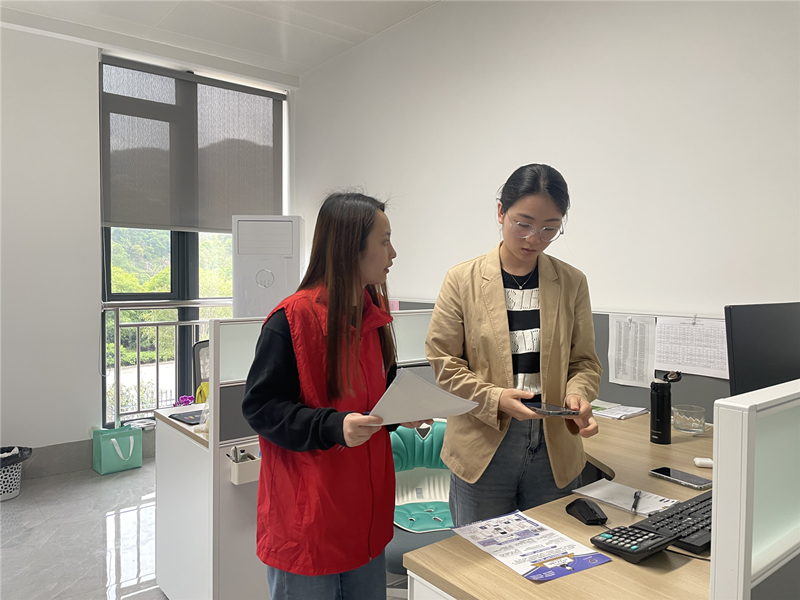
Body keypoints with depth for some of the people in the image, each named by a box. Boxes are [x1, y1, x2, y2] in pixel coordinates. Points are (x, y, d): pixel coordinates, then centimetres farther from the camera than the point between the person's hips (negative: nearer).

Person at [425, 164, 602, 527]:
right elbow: (443, 362, -5)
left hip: (555, 450, 3)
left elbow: (585, 362, 7)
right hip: (482, 449, -2)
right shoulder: (462, 280, -4)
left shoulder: (572, 282, 3)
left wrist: (577, 396, -14)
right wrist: (495, 398, -19)